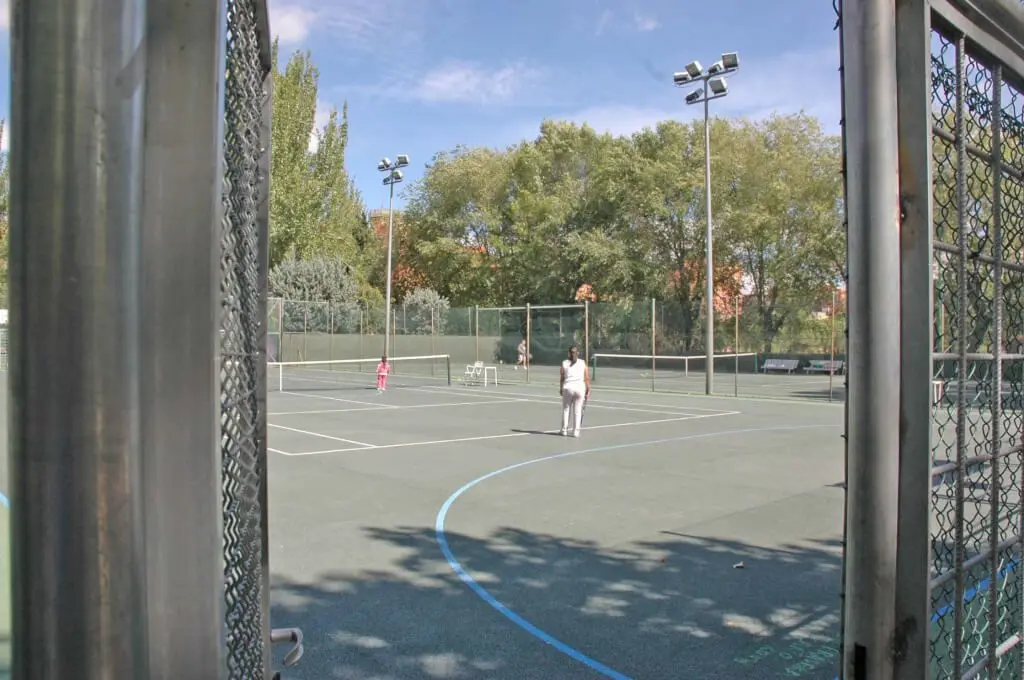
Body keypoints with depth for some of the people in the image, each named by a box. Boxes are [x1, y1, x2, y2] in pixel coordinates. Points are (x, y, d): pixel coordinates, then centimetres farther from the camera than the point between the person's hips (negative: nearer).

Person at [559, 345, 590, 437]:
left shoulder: (564, 363, 4)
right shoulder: (583, 363, 4)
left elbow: (561, 378, 3)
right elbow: (587, 378, 1)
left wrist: (561, 389, 14)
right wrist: (588, 391, 6)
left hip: (568, 388, 0)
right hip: (580, 388, 0)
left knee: (566, 409, 11)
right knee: (577, 411, 6)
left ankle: (564, 430, 14)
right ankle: (576, 431, 8)